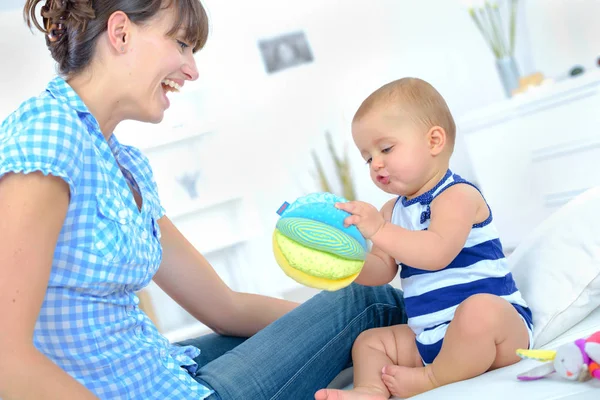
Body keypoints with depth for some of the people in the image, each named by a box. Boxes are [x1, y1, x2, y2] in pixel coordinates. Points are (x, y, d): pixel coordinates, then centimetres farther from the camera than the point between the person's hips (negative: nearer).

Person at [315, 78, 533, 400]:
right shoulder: (394, 209, 15)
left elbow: (437, 253, -29)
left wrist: (378, 230, -36)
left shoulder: (457, 195, -12)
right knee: (368, 341, 12)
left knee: (478, 311, -40)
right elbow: (381, 270, 9)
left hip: (493, 315, -9)